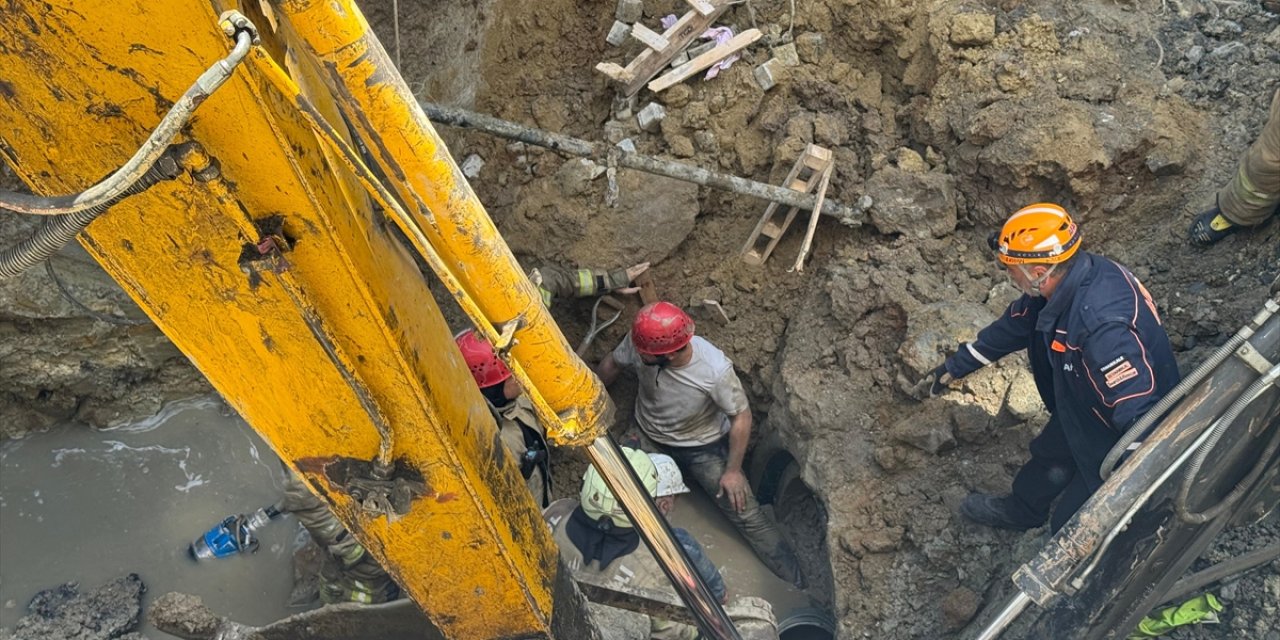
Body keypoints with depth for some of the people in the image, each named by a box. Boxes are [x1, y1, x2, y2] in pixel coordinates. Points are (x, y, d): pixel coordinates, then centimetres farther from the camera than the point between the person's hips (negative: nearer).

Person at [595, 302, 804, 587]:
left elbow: (741, 416, -20)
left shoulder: (716, 370, -38)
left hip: (702, 446, -3)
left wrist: (733, 470, -13)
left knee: (747, 515, -3)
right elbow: (613, 364, -5)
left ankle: (798, 585, 13)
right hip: (647, 437, 4)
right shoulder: (639, 341, -28)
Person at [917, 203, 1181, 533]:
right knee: (1048, 455, 32)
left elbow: (1139, 410, -43)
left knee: (1070, 527, 10)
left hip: (1119, 439, -9)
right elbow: (1015, 324, 3)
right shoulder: (1062, 280, -15)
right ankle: (1019, 512, 60)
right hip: (1083, 408, 9)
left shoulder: (1102, 326, -45)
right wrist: (957, 365, 12)